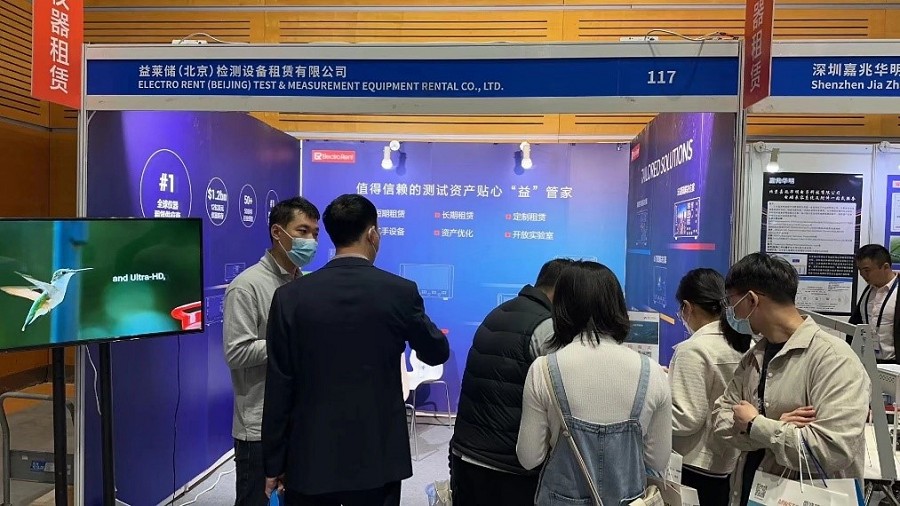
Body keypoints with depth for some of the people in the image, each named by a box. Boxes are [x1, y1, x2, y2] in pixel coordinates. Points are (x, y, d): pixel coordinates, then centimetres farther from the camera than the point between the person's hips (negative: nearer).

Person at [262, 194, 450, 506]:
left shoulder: (290, 296, -8)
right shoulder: (401, 292, -11)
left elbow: (278, 390, -5)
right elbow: (437, 353, 5)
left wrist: (274, 464, 5)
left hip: (310, 458, 1)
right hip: (378, 457, 0)